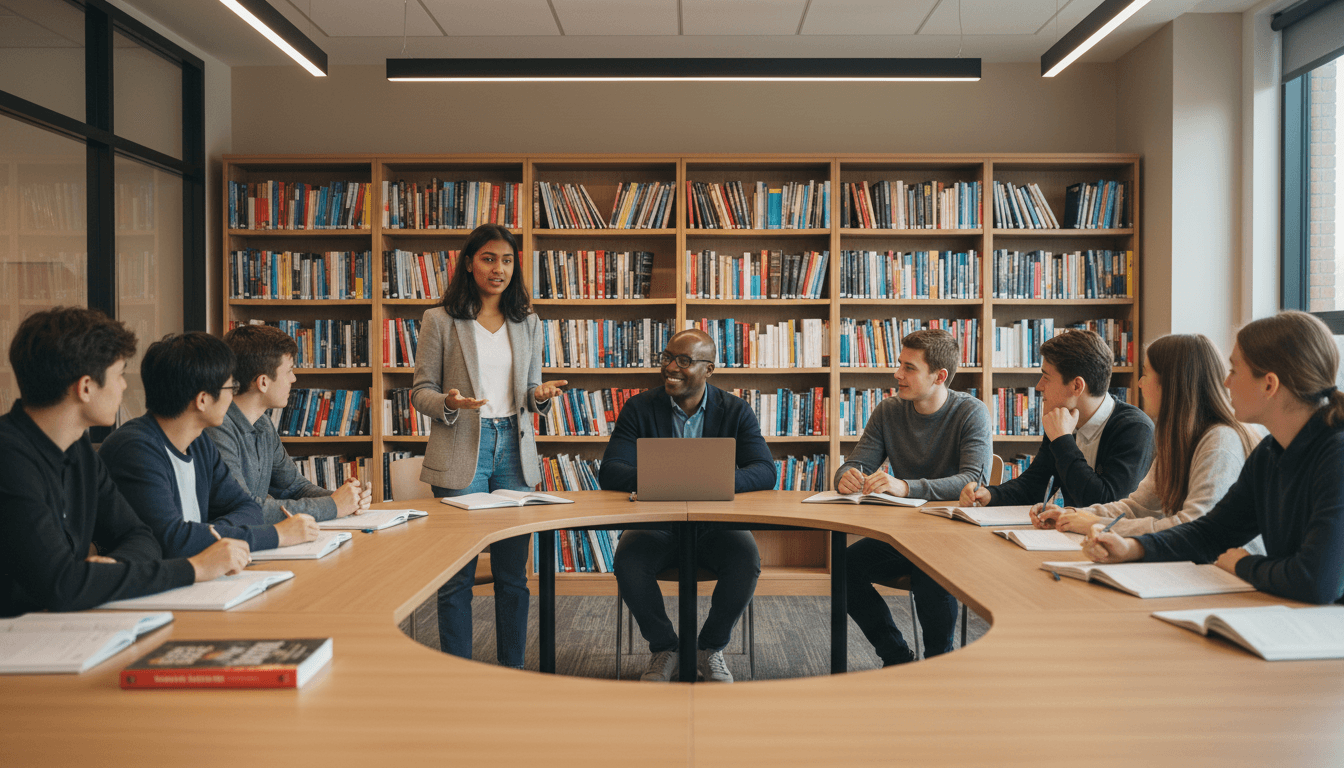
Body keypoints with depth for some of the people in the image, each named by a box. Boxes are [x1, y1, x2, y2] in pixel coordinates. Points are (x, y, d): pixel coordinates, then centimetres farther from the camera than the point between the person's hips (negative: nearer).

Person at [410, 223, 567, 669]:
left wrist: (541, 396, -6)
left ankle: (512, 669, 21)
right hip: (461, 453, -3)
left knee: (513, 572, 9)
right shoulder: (440, 321, 1)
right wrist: (450, 404, -19)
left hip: (514, 450, 4)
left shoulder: (527, 323, 12)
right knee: (457, 574, 1)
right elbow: (421, 391, 1)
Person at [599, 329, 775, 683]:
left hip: (715, 522, 0)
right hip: (655, 522, 0)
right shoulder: (639, 408, 0)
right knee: (628, 560, -29)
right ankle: (663, 647, -2)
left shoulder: (736, 411, 1)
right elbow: (610, 472, -9)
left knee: (746, 560, -28)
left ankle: (710, 648, -1)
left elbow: (765, 471, -10)